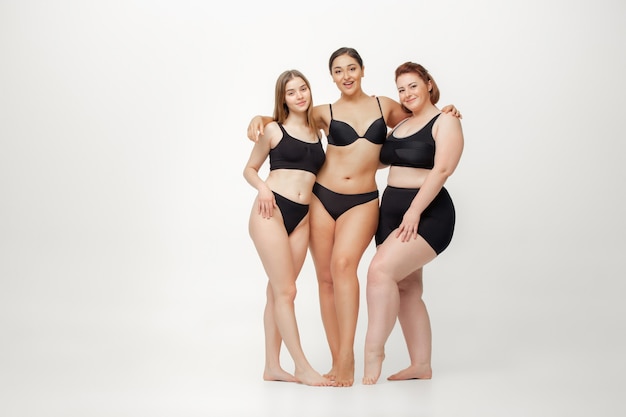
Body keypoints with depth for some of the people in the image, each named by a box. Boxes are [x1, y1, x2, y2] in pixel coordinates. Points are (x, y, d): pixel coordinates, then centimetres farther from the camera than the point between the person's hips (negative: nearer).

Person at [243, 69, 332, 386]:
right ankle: (303, 367, -3)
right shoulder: (274, 130, 4)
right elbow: (250, 169, 10)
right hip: (271, 211, -4)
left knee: (278, 291, 7)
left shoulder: (317, 130, 15)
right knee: (285, 290, -7)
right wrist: (263, 188, -10)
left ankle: (272, 366, 12)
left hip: (302, 217, 4)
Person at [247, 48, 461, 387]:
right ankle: (337, 362, 8)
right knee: (325, 277, 1)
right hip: (322, 197, 2)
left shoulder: (385, 106, 10)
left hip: (362, 202, -2)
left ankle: (347, 355, -23)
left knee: (343, 264, -26)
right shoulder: (325, 113, 7)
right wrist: (260, 119, -2)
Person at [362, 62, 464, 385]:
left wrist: (414, 212, -23)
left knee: (381, 269, -23)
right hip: (391, 212, 8)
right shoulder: (400, 125, 18)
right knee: (406, 288, 7)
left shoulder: (445, 122, -5)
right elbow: (380, 159, 29)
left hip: (426, 216, -8)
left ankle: (373, 351, -15)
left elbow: (441, 169, -17)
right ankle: (421, 364, 14)